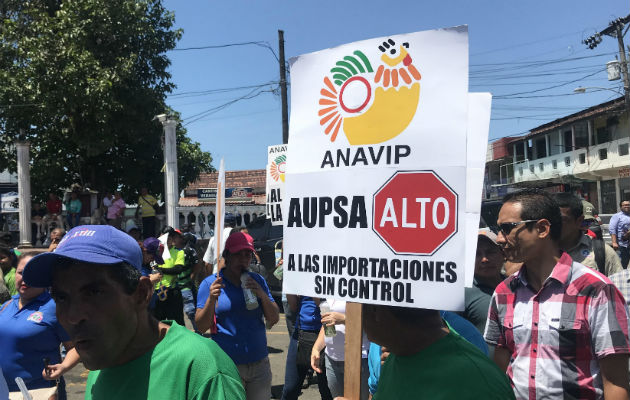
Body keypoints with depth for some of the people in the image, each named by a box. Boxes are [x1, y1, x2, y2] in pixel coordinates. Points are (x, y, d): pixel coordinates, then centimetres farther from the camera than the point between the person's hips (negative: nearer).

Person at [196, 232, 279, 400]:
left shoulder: (257, 280, 5)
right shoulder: (210, 283, -4)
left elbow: (274, 319, 3)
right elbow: (201, 327, -7)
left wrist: (262, 295, -14)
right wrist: (211, 299, -23)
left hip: (259, 363, 3)